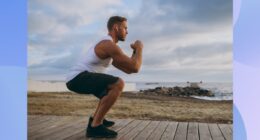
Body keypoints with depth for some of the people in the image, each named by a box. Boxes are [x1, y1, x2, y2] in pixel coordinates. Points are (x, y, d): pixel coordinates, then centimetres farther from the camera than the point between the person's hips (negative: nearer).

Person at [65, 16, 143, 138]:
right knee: (118, 84, -24)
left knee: (112, 88, 27)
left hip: (77, 79, 11)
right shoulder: (110, 45, -14)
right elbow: (134, 68, -18)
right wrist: (139, 48, -3)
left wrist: (135, 51, 14)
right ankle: (95, 126, -20)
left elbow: (127, 69, 24)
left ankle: (96, 118, 23)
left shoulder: (107, 46, 21)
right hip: (77, 78, -11)